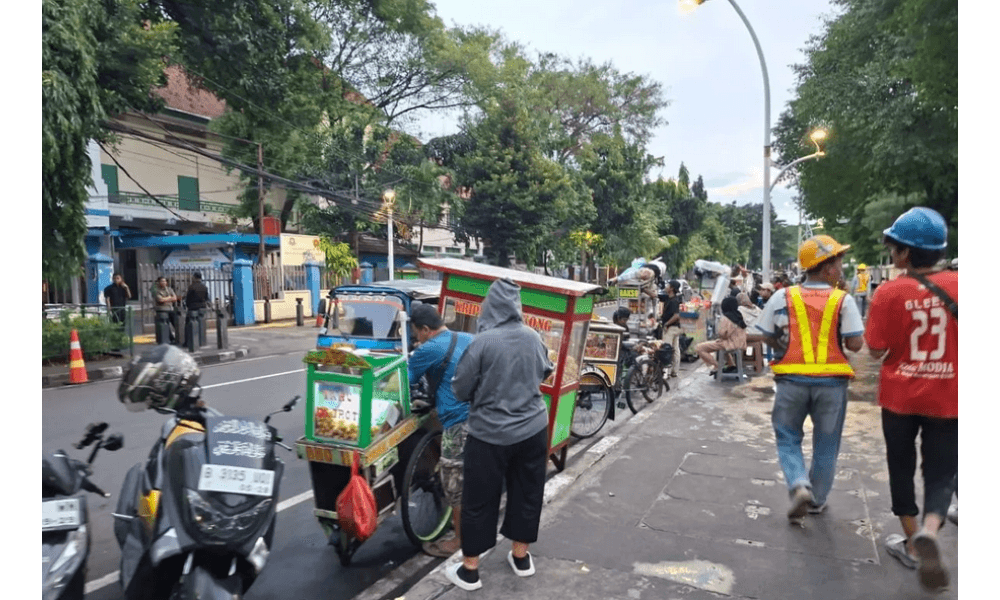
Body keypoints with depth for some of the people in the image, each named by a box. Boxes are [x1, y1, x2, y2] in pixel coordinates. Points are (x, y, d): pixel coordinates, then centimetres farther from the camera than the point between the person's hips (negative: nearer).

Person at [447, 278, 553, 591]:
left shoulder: (482, 341, -19)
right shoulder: (533, 337, -4)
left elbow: (460, 389, -11)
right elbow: (545, 372, 15)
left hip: (490, 433, -4)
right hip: (533, 428, 5)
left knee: (479, 500, 9)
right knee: (526, 492, 18)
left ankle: (469, 570, 21)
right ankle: (521, 557, 34)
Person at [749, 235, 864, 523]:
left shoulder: (782, 297, -3)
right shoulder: (843, 301, -7)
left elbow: (766, 338, -1)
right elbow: (855, 344, -10)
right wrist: (837, 341, 9)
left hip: (792, 380, 0)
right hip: (831, 381, 0)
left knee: (788, 437, 16)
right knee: (826, 444, 16)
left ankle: (799, 486, -6)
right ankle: (817, 500, 27)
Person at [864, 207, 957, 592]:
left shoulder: (890, 292, -14)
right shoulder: (957, 285, -7)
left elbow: (876, 350, -10)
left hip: (900, 394, -1)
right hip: (947, 397, 1)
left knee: (902, 467, 18)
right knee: (941, 473, 11)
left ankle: (912, 544, 27)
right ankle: (928, 534, -16)